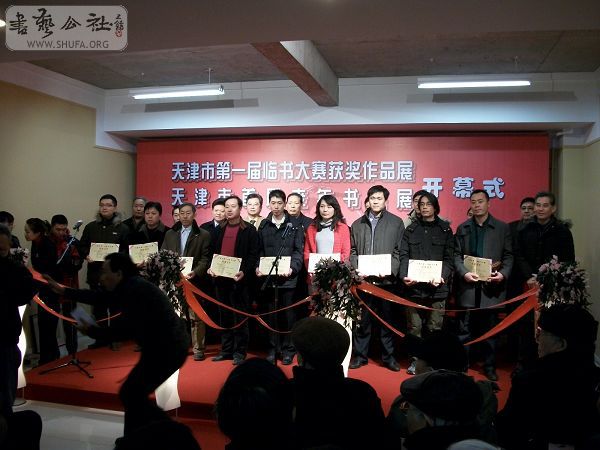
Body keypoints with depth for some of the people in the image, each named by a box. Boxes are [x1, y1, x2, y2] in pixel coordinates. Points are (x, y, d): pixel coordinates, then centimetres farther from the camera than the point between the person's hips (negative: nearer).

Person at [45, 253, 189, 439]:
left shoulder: (135, 290, -21)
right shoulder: (130, 286, 10)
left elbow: (125, 331, -22)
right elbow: (100, 297, 18)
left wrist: (92, 331, -9)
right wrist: (63, 290, 21)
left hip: (166, 350, -10)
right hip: (168, 346, 10)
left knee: (130, 395, -1)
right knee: (134, 394, 19)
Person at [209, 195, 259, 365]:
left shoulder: (249, 230, -2)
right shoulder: (219, 229, 14)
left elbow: (253, 255, -6)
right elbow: (214, 252, 17)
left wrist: (244, 272, -19)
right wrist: (210, 268, 0)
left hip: (238, 279, -5)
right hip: (220, 278, 5)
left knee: (240, 317, 1)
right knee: (225, 316, 12)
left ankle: (240, 352, 9)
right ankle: (226, 350, 21)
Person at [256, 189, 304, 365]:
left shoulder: (294, 225, 4)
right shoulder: (263, 225, 11)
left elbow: (299, 251, -1)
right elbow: (259, 250, 9)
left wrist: (292, 268, -16)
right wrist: (258, 267, -6)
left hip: (288, 277, -2)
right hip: (268, 276, 2)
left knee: (288, 314, 2)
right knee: (271, 314, 7)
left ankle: (288, 350, 14)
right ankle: (272, 349, 17)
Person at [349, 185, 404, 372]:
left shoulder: (396, 223, 5)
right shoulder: (357, 224, 12)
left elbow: (399, 251, 1)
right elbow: (353, 251, 12)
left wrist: (390, 270, -12)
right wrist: (357, 269, -4)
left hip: (386, 279, -1)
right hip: (363, 279, 2)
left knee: (387, 319, 7)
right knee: (362, 319, 6)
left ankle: (388, 356, 18)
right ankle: (360, 355, 18)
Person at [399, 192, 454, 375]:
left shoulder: (445, 230, 9)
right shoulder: (411, 229, 12)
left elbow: (449, 258, 2)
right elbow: (404, 256, 5)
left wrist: (442, 276, -15)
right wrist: (404, 275, -12)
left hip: (437, 286, -1)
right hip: (414, 286, 1)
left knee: (435, 327, 1)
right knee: (414, 326, 3)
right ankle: (415, 360, 13)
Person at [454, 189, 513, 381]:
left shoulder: (502, 228, 7)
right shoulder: (462, 228, 11)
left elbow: (508, 255, 5)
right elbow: (457, 255, 5)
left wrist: (504, 273, -12)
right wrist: (464, 273, -11)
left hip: (491, 285, -1)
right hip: (468, 285, 1)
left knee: (489, 328, 7)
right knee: (465, 328, 4)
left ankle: (489, 366, 18)